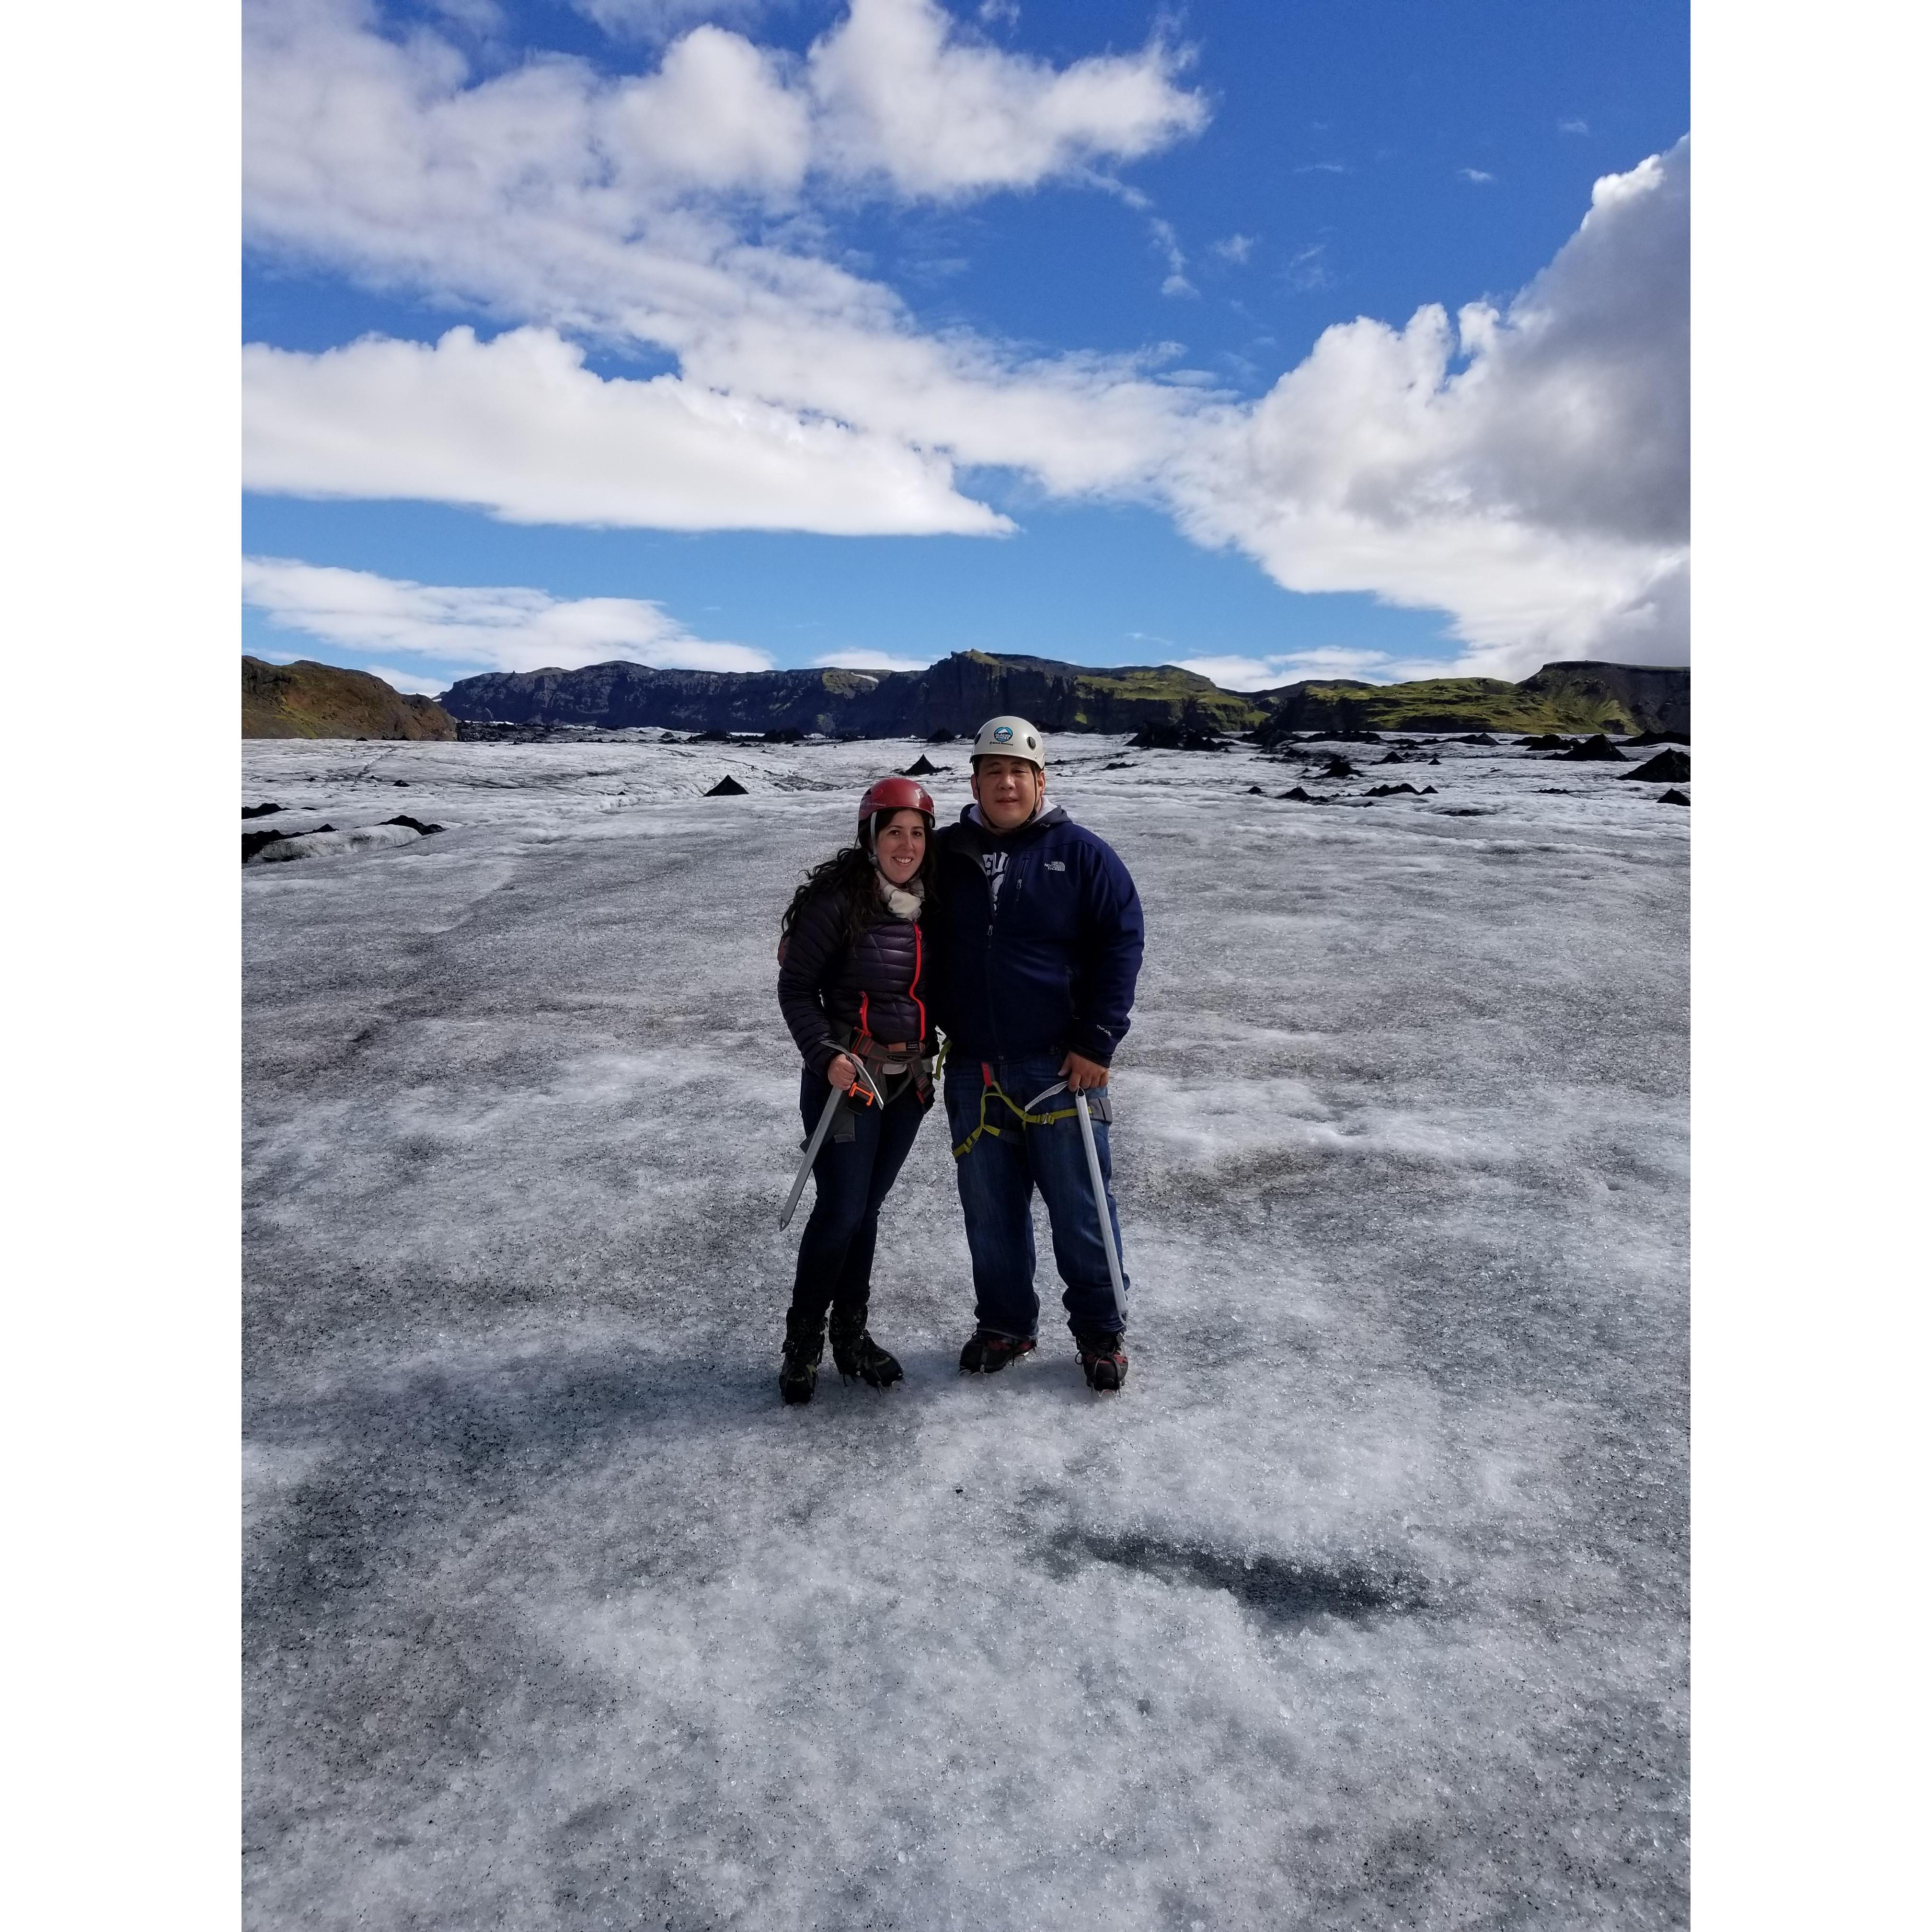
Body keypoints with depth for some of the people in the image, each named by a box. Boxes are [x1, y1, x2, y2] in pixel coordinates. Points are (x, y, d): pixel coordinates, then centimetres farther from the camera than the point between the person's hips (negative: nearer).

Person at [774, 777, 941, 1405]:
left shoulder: (931, 904, 4)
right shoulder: (839, 898, -14)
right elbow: (796, 987, -10)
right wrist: (825, 1054, -21)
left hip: (910, 1077, 5)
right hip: (847, 1074, -5)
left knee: (866, 1207, 14)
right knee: (841, 1209, -5)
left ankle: (850, 1335, 28)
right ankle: (803, 1339, 16)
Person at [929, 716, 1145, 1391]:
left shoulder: (1081, 853, -2)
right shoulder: (946, 855, 7)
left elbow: (1121, 943, -6)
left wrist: (1097, 1043, -11)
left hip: (1060, 1068, -3)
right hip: (972, 1073, 3)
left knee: (1081, 1210, 5)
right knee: (989, 1211, 13)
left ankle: (1101, 1331, 24)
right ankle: (1005, 1324, 32)